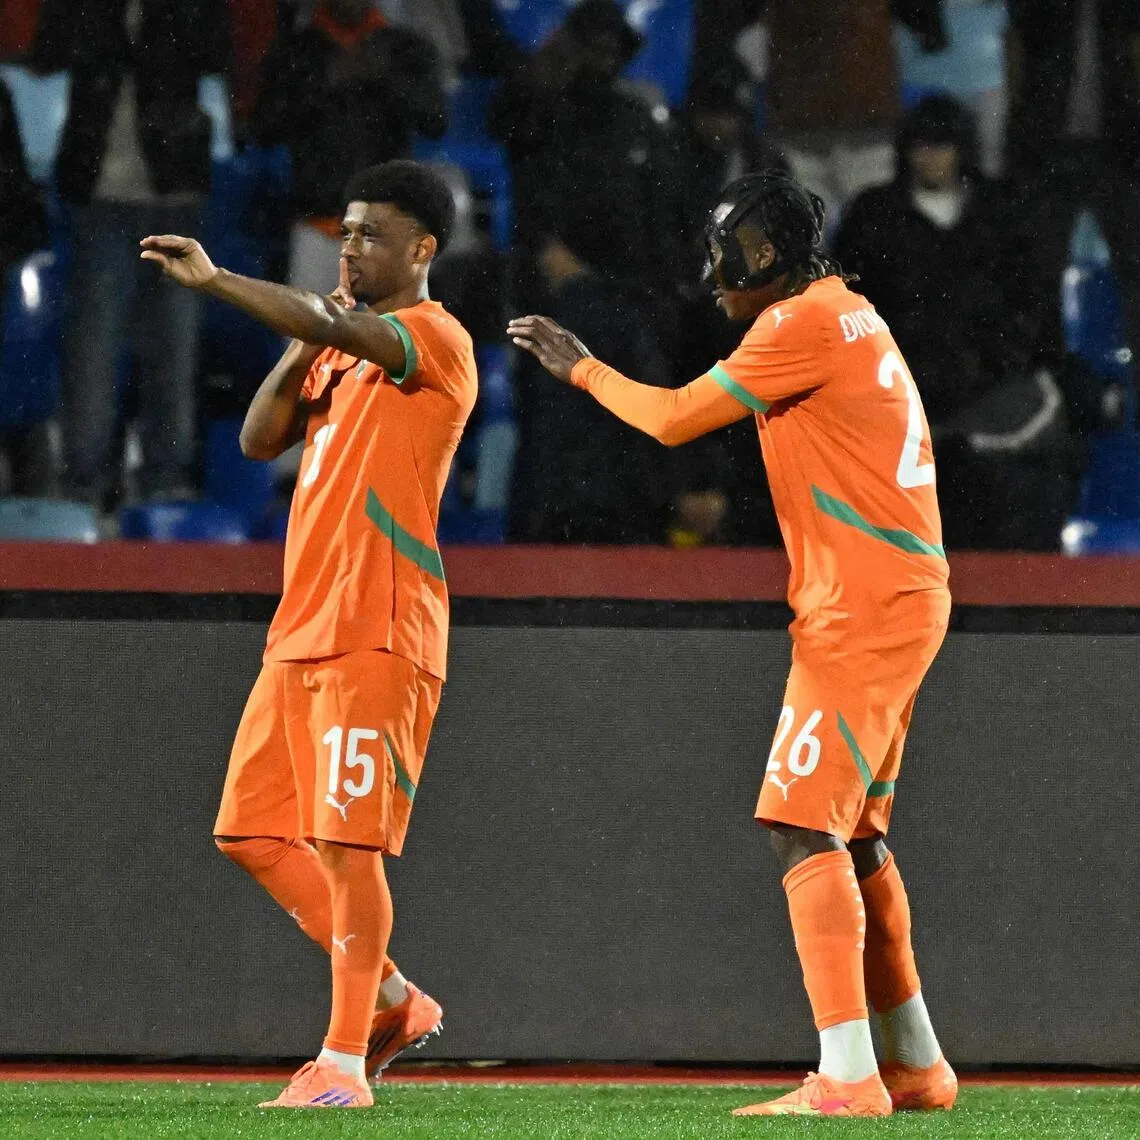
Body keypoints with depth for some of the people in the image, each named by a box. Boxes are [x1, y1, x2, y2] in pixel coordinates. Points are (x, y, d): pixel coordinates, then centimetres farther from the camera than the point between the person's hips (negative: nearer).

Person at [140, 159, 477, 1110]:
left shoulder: (436, 340, -8)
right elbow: (261, 440, 15)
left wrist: (214, 281, -30)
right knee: (253, 834, 8)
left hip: (378, 638, -9)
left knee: (348, 844, -10)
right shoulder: (343, 350, 20)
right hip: (301, 632, 9)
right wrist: (296, 362, 0)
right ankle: (393, 1000, 18)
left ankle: (345, 1059, -6)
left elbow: (332, 324, -26)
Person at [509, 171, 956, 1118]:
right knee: (856, 834, 17)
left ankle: (847, 1075, -21)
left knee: (806, 826, -14)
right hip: (898, 602, 10)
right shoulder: (848, 315, 20)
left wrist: (581, 367, 5)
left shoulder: (806, 323, -11)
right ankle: (916, 1066, 22)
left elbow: (675, 419, -8)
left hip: (863, 608, -10)